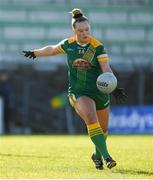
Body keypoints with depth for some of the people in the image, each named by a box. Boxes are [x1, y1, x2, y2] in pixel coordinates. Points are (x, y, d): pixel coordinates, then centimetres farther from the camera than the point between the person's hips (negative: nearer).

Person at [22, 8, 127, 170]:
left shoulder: (98, 47, -10)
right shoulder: (68, 44, -1)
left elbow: (106, 69, -17)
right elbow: (52, 49, 20)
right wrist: (35, 53, 35)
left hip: (100, 92, 1)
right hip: (78, 92, -1)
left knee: (103, 128, 14)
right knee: (91, 120, -26)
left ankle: (97, 155, 42)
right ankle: (106, 156, -29)